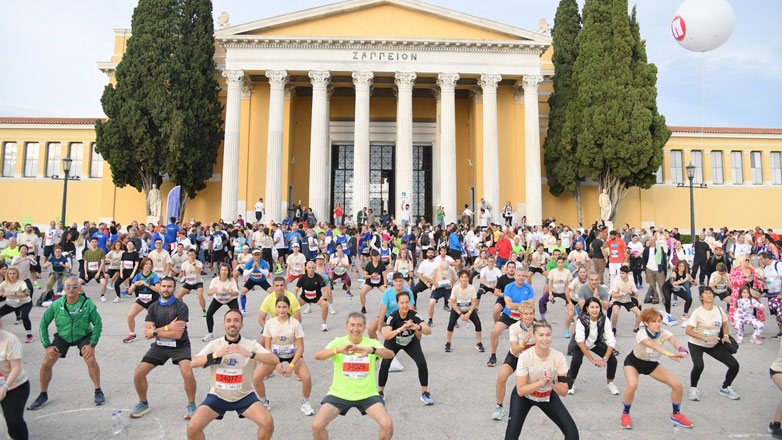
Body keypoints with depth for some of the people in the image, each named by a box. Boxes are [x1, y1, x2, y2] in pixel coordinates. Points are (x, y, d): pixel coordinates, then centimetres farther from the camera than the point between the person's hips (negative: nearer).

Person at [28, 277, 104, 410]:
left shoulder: (88, 304, -23)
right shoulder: (56, 304, -18)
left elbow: (98, 324, -14)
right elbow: (44, 323, -4)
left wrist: (92, 344, -20)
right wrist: (47, 345, -8)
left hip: (83, 336, -2)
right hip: (62, 336, 3)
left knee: (91, 360, -22)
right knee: (46, 363, -7)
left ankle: (98, 392, -3)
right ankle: (43, 396, 17)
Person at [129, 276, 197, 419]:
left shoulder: (181, 307, -14)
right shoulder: (153, 307, 0)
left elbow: (177, 334, -21)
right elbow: (147, 333, -8)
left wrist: (155, 332, -15)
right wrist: (167, 328, -21)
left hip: (179, 346, -5)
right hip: (159, 346, 5)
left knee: (188, 373, -26)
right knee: (138, 374, -3)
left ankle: (191, 405, -2)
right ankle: (143, 404, 24)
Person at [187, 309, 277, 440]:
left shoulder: (251, 345, -10)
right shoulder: (215, 344, -6)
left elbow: (275, 360, -25)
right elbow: (193, 363, -19)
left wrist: (249, 353, -39)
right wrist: (216, 354, -36)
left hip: (244, 396, -1)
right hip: (217, 396, 1)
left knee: (268, 423, -21)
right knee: (192, 427, -17)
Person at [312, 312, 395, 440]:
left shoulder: (372, 343, -4)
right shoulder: (338, 342, -5)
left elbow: (390, 354, -23)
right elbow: (317, 356, -22)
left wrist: (371, 350, -44)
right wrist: (338, 350, -42)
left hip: (367, 394, 0)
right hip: (339, 393, 0)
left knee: (388, 425, -17)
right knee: (317, 426, -14)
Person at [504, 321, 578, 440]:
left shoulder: (558, 357, -21)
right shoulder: (525, 356, -28)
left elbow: (564, 392, -17)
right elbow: (520, 391, -25)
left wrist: (552, 382, -37)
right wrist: (541, 382, -37)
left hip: (548, 396, 3)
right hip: (523, 396, -2)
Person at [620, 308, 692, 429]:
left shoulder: (664, 333, -20)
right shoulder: (641, 334, -32)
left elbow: (674, 342, -41)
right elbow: (653, 345, -53)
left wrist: (682, 350, -63)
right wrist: (668, 354, -69)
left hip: (652, 364, 5)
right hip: (633, 362, -5)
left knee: (677, 384, -7)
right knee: (632, 385, -31)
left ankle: (676, 414, 20)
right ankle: (625, 414, -5)